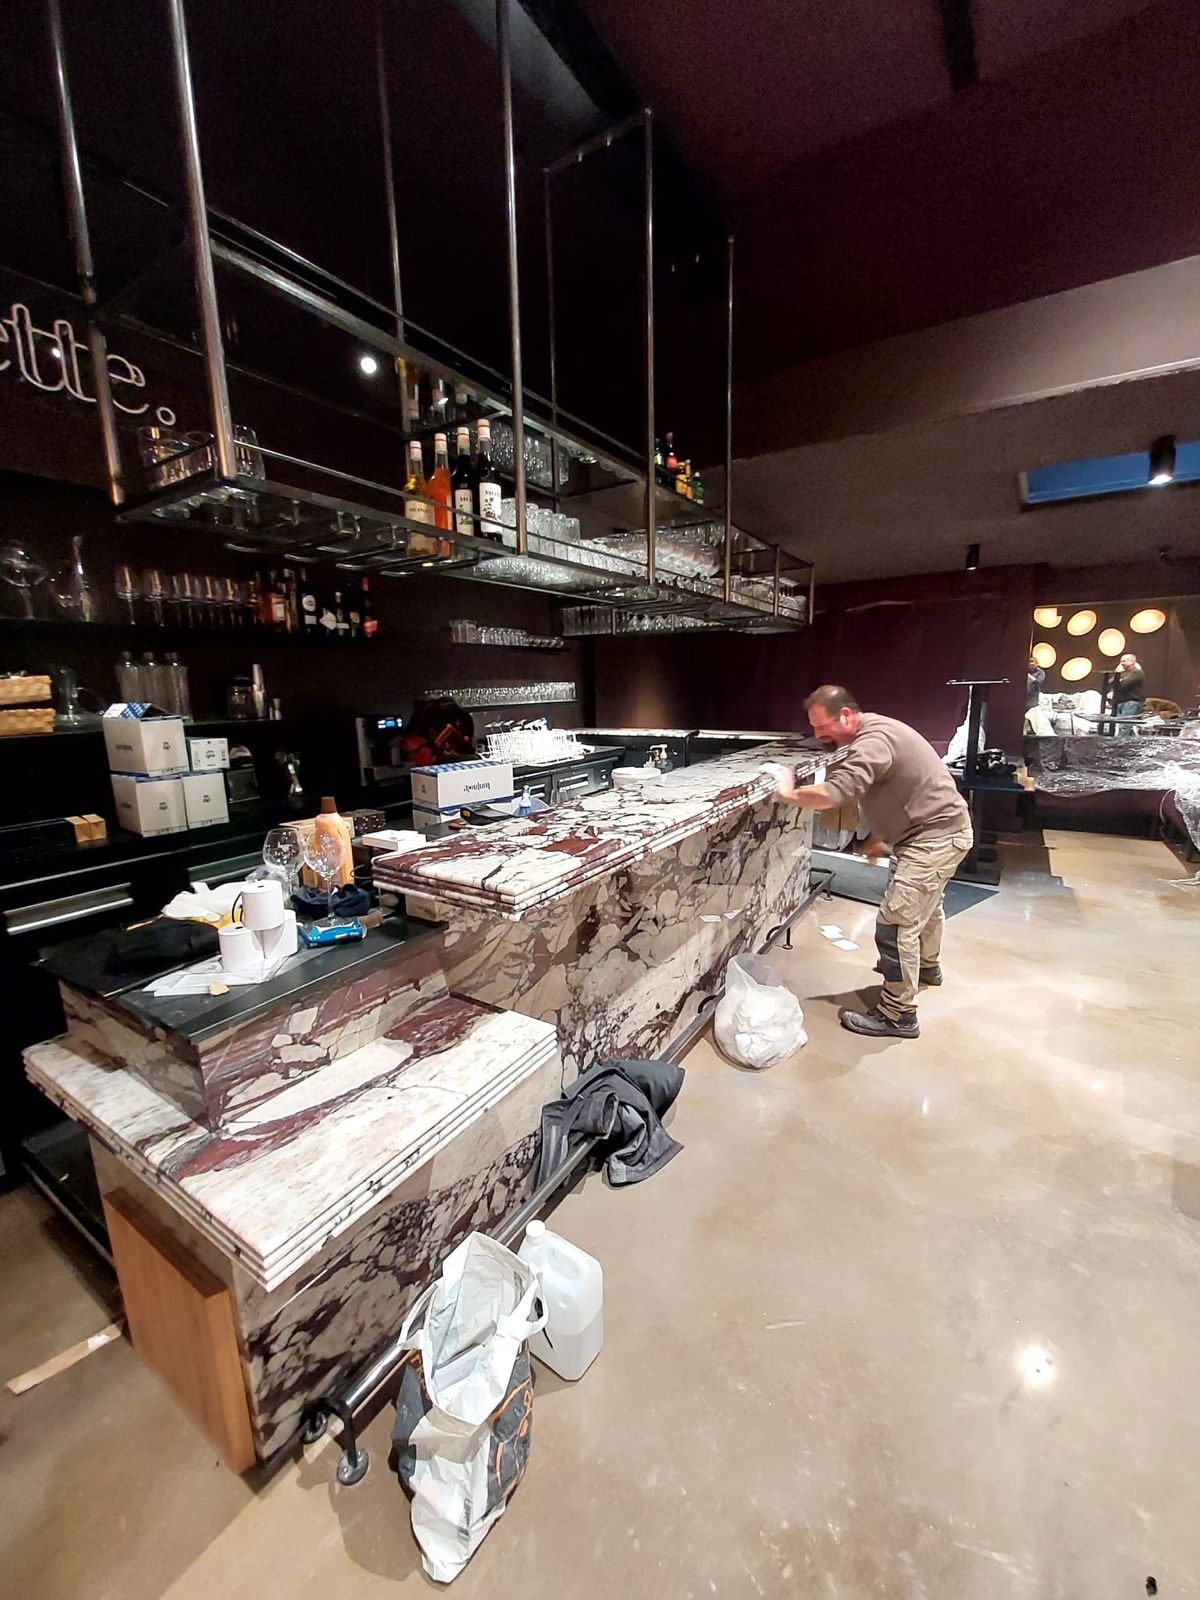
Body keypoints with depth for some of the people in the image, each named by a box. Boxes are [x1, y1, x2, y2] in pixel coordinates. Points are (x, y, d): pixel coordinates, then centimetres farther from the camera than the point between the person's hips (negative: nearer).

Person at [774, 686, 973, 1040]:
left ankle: (897, 1015, 4)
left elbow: (832, 793, -42)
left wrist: (790, 793, -26)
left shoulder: (873, 740, -28)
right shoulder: (871, 734, 6)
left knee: (895, 923, -9)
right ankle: (927, 966, 55)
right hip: (938, 829, 11)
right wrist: (879, 837, 18)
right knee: (925, 903, 30)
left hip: (936, 836, -11)